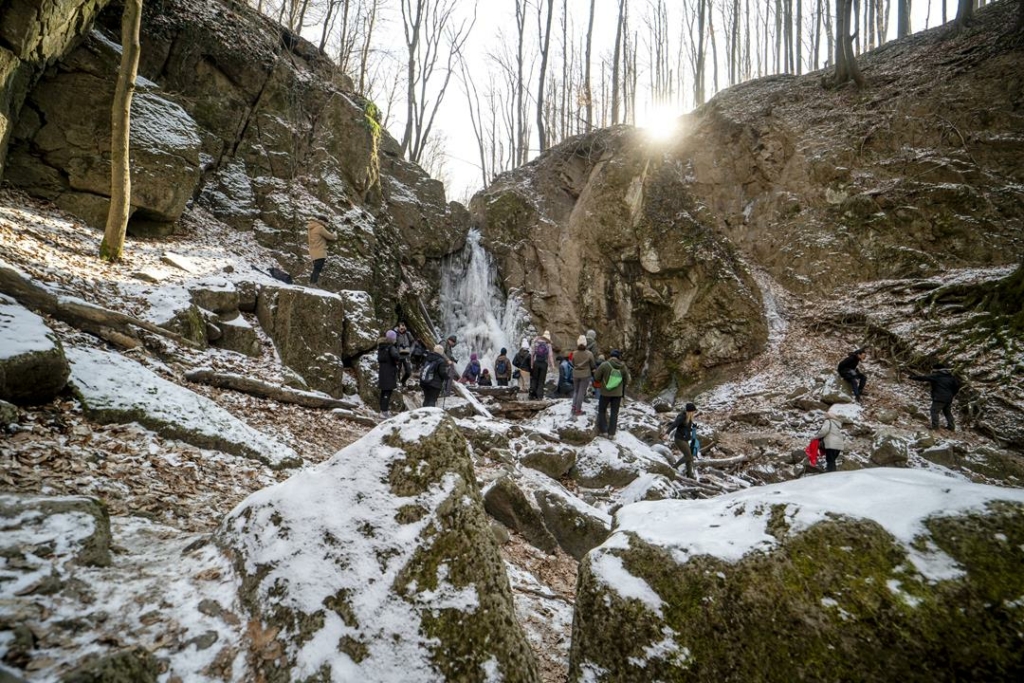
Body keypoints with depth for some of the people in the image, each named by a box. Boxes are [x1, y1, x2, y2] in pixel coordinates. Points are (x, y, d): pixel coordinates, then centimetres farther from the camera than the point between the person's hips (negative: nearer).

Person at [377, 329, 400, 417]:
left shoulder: (380, 347, 9)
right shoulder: (391, 347, -15)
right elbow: (395, 355, -34)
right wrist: (399, 359, -13)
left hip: (381, 372, 8)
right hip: (389, 372, -8)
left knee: (384, 391, 17)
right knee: (388, 391, -3)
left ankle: (383, 409, 27)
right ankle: (384, 411, -3)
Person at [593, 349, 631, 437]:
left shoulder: (604, 365, -15)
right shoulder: (623, 366, -7)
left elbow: (596, 378, -8)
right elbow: (626, 381, 2)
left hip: (605, 392, -2)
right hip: (618, 393, 2)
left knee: (602, 411, 15)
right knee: (614, 413, 12)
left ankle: (603, 431, 13)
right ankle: (611, 433, 13)